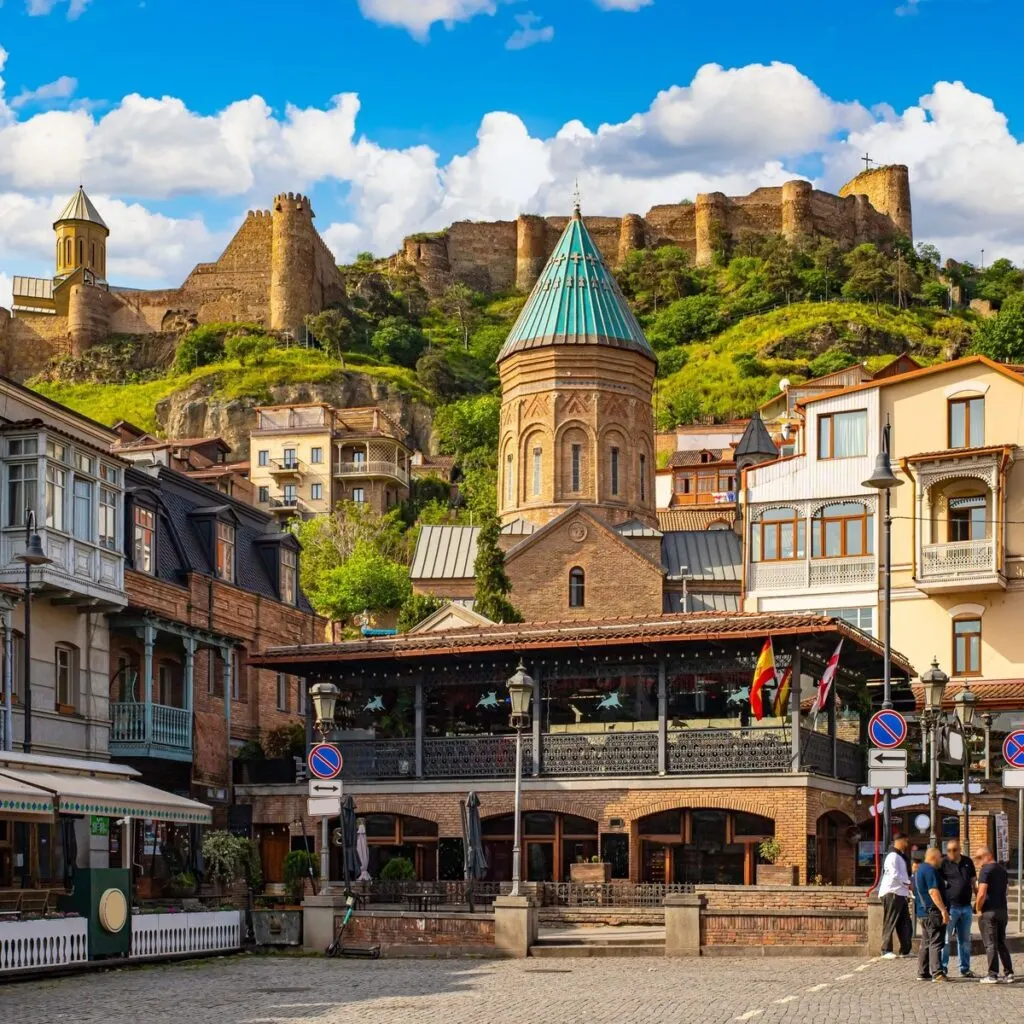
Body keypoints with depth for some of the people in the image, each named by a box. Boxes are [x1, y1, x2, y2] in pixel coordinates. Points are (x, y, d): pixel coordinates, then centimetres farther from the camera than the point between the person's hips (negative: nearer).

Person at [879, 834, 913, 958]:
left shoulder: (900, 857, 22)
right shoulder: (893, 856, -11)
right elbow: (895, 875, -20)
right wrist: (908, 883, -13)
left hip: (901, 894, 10)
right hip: (892, 893, -10)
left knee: (905, 924, 9)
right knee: (890, 923, -7)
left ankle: (905, 950, 13)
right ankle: (886, 951, -5)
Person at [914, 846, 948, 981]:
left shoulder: (920, 870, 19)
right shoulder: (930, 870, -13)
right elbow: (933, 891, -22)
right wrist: (943, 910, -25)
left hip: (923, 912, 10)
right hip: (933, 912, -10)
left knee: (926, 944, 13)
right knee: (936, 942, -12)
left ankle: (923, 973, 15)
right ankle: (937, 973, -17)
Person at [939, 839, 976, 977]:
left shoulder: (968, 862, 9)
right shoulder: (943, 863, -5)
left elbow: (973, 882, 16)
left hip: (966, 907, 5)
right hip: (950, 907, -5)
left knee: (965, 940, 11)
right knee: (946, 939, -4)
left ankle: (965, 969, 19)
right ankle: (942, 968, 1)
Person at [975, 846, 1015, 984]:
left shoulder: (986, 869, -13)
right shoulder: (1002, 870, 13)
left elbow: (982, 893, -22)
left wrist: (978, 908, -7)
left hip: (989, 911, -7)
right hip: (1003, 910, 7)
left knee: (990, 944, -2)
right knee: (1001, 943, 15)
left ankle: (993, 975, -3)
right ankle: (1008, 973, 12)